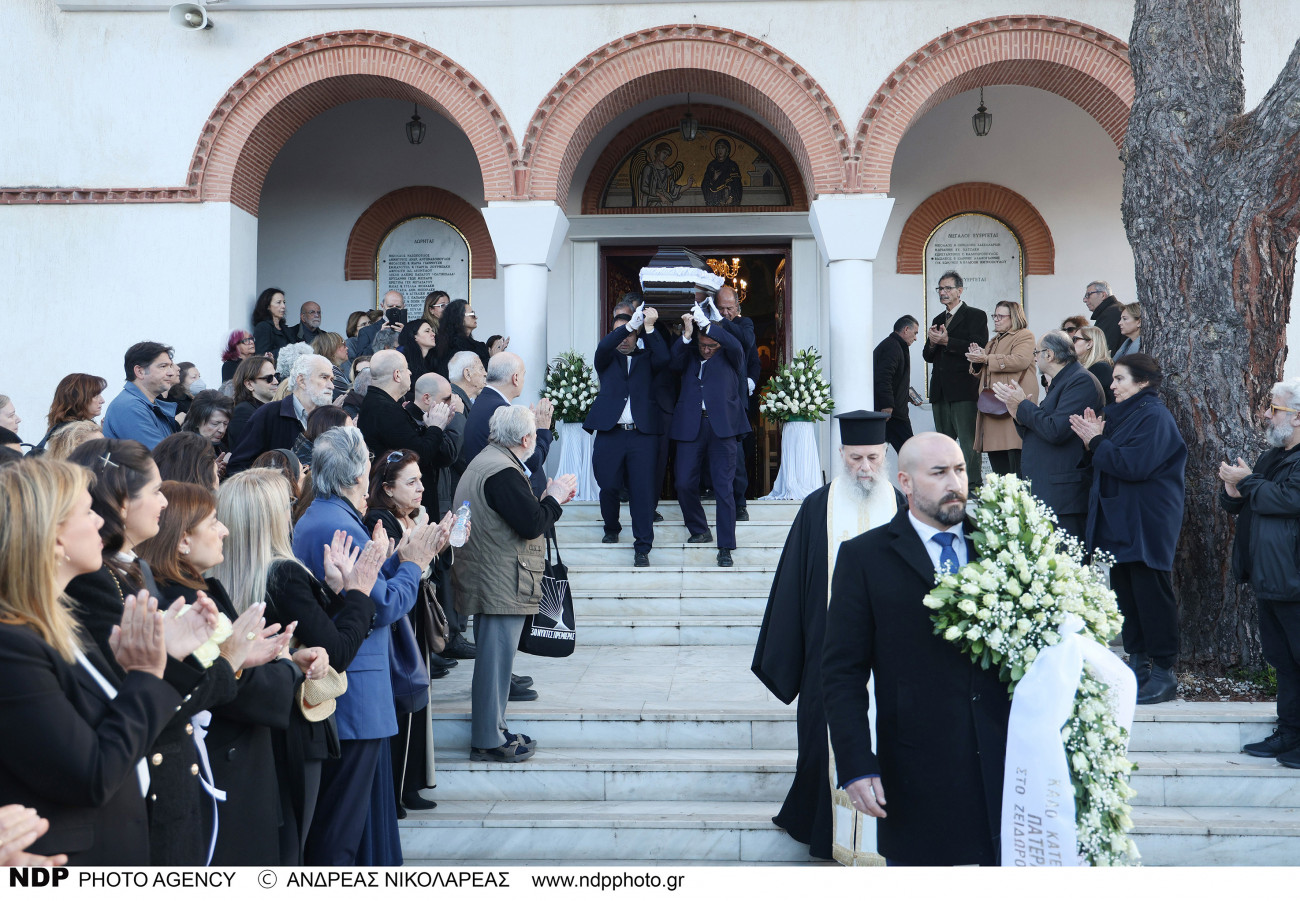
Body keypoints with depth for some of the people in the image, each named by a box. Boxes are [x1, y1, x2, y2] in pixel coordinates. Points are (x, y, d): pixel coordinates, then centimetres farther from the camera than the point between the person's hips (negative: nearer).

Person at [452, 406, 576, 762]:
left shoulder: (485, 462, 16)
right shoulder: (503, 472, -20)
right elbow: (532, 524, -22)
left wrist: (549, 498, 11)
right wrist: (554, 498, -6)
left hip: (487, 582, 11)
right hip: (501, 585, -11)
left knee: (494, 656, 18)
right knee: (495, 657, -4)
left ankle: (489, 729, 28)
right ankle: (489, 740, 3)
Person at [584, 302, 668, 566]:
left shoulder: (645, 357, 14)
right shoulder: (607, 359, 13)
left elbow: (663, 358, -7)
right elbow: (603, 346, -9)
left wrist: (649, 326, -13)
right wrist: (630, 323, -19)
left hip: (642, 434, -1)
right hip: (610, 433, 1)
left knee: (642, 491, -6)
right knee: (608, 487, 7)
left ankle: (642, 548, -3)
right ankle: (611, 529, 34)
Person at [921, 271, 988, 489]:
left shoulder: (975, 316, -1)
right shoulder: (938, 320, 20)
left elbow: (978, 348, -14)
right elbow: (928, 356, 17)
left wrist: (947, 341, -19)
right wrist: (932, 343, -6)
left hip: (964, 389, -7)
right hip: (941, 391, 7)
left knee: (968, 442, -9)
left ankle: (973, 486, -8)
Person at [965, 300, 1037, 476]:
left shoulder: (1024, 336, 2)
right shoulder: (994, 341, 28)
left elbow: (1020, 361, -17)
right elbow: (982, 373, 30)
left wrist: (986, 359, -16)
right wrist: (977, 360, 7)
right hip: (992, 406, 8)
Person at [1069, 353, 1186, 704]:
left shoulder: (1154, 417, -14)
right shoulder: (1120, 413, 15)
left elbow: (1133, 465, -23)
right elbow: (1109, 462, 14)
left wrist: (1097, 442, -14)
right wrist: (1096, 439, -3)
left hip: (1147, 525, -9)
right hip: (1119, 520, 9)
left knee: (1152, 593, -4)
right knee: (1125, 589, 13)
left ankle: (1164, 672, 3)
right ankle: (1137, 660, 22)